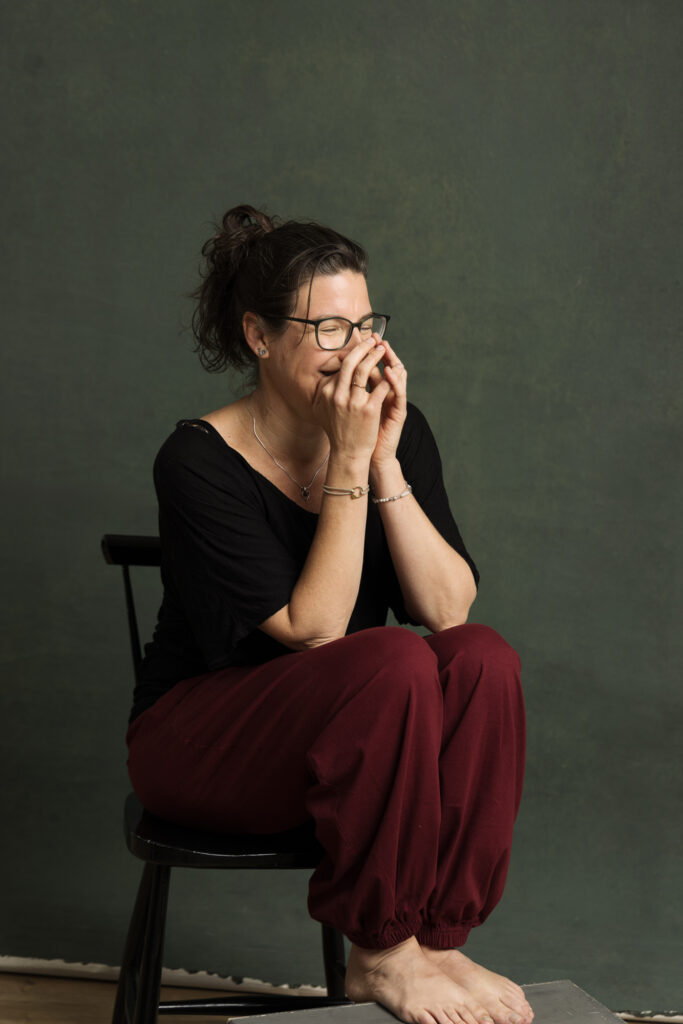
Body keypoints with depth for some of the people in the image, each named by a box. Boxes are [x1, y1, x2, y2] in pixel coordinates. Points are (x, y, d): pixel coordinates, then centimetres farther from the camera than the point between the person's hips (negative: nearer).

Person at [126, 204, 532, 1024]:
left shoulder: (397, 428, -2)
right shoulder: (199, 461, -18)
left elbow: (448, 607, -13)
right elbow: (311, 631, -23)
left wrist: (386, 462, -21)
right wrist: (347, 465, -26)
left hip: (352, 733, 5)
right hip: (200, 742, -5)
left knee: (482, 658, -24)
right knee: (394, 662, -32)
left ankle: (437, 937, -16)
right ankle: (379, 954, -18)